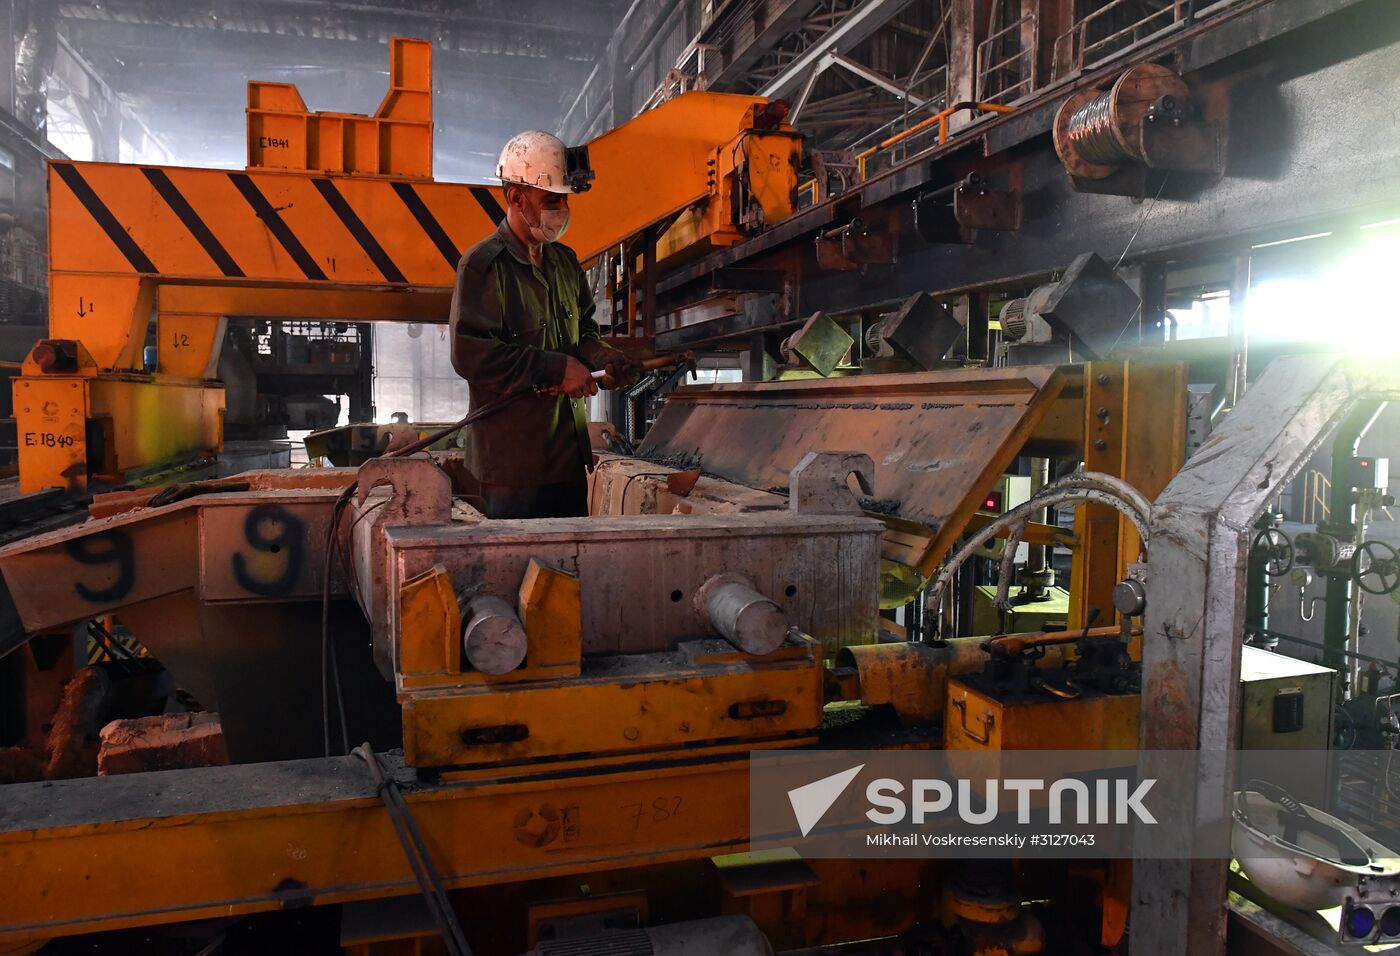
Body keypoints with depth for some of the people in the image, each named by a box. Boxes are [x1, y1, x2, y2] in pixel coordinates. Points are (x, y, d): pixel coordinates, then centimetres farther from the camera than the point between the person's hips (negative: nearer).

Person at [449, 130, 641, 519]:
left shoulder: (565, 260, 13)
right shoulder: (482, 264, -11)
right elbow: (470, 355, -20)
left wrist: (602, 356, 0)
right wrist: (556, 369, -19)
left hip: (569, 450, 7)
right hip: (512, 455, -7)